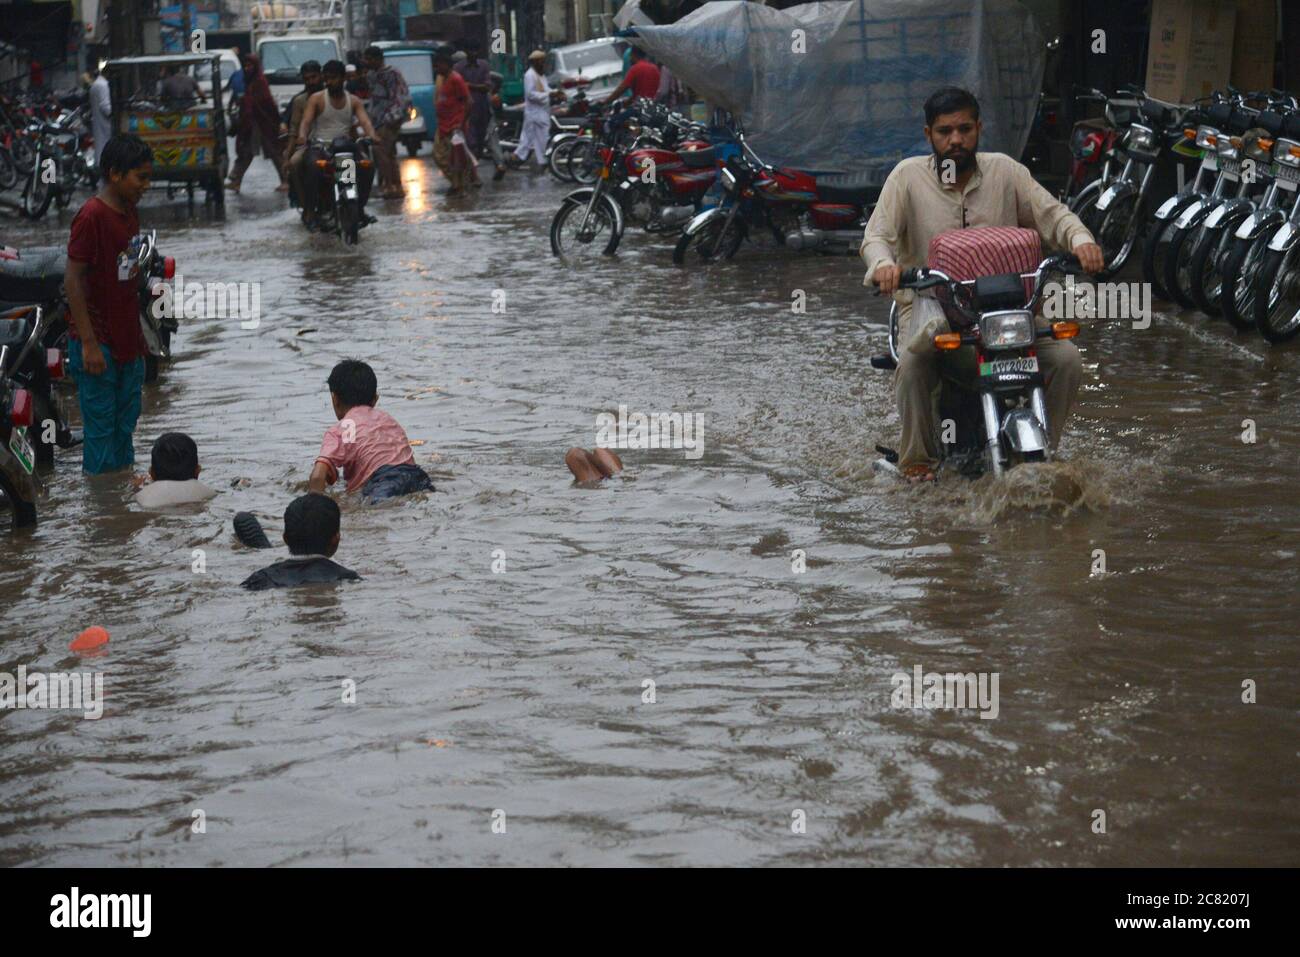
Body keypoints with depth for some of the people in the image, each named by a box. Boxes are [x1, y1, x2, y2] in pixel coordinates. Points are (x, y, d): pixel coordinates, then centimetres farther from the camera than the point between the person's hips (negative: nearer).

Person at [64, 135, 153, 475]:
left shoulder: (129, 212, 9)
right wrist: (88, 343, -19)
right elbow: (73, 280, -17)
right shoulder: (91, 216, -17)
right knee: (101, 429, -2)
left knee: (125, 425, 15)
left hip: (126, 341, 8)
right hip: (99, 344, -8)